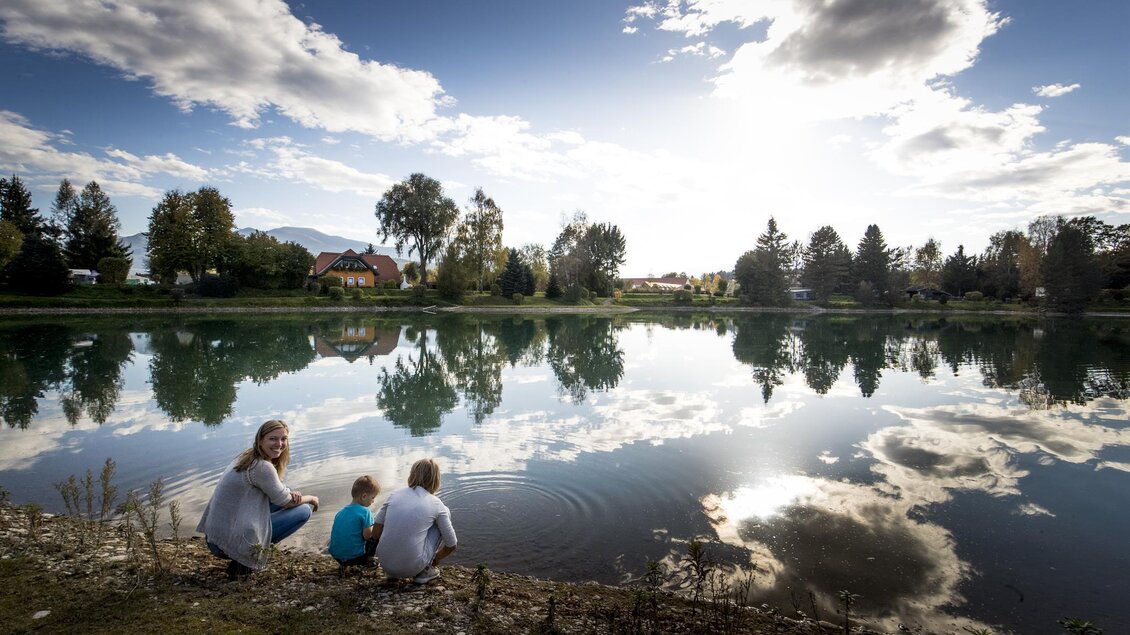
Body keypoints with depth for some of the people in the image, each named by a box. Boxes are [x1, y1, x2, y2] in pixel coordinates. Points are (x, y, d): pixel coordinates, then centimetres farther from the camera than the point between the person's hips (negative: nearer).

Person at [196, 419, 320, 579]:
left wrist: (292, 494, -5)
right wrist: (310, 498, 7)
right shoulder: (262, 466, -22)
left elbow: (276, 489, 15)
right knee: (304, 510, -7)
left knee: (289, 493, 14)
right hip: (230, 542, -9)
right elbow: (285, 502, -11)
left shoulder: (248, 457, 6)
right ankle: (243, 563, -2)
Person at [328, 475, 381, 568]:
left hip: (336, 557, 7)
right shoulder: (365, 512, -13)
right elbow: (367, 535, -16)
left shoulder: (341, 511, 9)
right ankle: (367, 560, 5)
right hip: (354, 556, -7)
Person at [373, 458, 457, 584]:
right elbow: (451, 545, 5)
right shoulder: (436, 505, -2)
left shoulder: (395, 494, 5)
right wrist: (436, 559, 25)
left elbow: (375, 534, 7)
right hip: (412, 567, -4)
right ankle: (425, 571, 15)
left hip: (385, 564, 4)